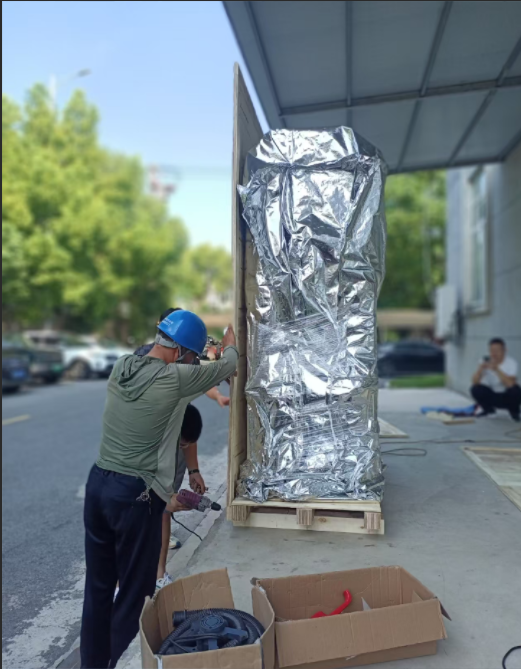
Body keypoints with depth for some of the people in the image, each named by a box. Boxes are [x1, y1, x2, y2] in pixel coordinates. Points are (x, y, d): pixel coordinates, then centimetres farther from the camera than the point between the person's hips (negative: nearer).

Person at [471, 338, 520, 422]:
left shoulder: (511, 362, -20)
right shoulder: (486, 361, -12)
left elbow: (510, 384, -35)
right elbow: (475, 382, -20)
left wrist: (496, 369, -41)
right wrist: (481, 368, -35)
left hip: (508, 397, -2)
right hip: (493, 395, 2)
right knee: (475, 389, -23)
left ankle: (514, 412, 0)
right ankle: (488, 410, 7)